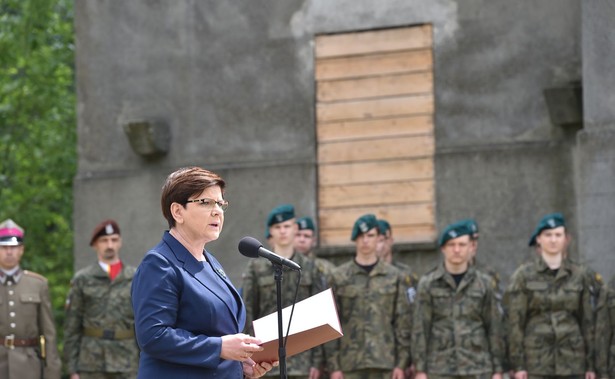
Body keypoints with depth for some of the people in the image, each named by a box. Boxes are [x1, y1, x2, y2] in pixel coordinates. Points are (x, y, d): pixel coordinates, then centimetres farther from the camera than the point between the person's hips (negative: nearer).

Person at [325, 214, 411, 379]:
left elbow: (403, 322, 5)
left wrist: (402, 363, -2)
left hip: (385, 363, 0)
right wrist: (334, 365, -3)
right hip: (350, 364, 0)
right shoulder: (339, 277, 6)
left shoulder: (394, 277, 8)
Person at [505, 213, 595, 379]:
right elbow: (514, 321, -4)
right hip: (536, 360, -2)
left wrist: (590, 365, 4)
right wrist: (518, 365, -9)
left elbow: (587, 320, 8)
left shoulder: (579, 275, 5)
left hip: (572, 358, 2)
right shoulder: (523, 275, -2)